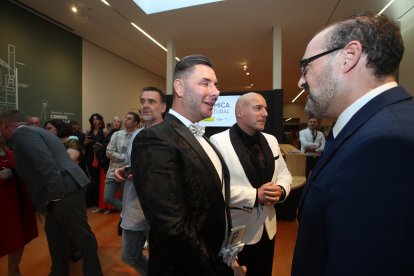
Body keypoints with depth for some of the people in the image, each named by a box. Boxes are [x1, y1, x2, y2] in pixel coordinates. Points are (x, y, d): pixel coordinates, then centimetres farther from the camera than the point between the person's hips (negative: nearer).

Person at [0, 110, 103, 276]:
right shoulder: (31, 131, 23)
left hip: (65, 190, -10)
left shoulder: (22, 133, -9)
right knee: (54, 232, 22)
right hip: (62, 191, 10)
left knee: (81, 234, 2)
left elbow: (46, 163, -22)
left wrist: (57, 193, -21)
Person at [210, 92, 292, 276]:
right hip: (236, 233, -6)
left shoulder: (271, 140, 6)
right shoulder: (218, 141, -17)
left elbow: (284, 173, 11)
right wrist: (255, 196, -23)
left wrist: (280, 190, -10)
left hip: (268, 228, 6)